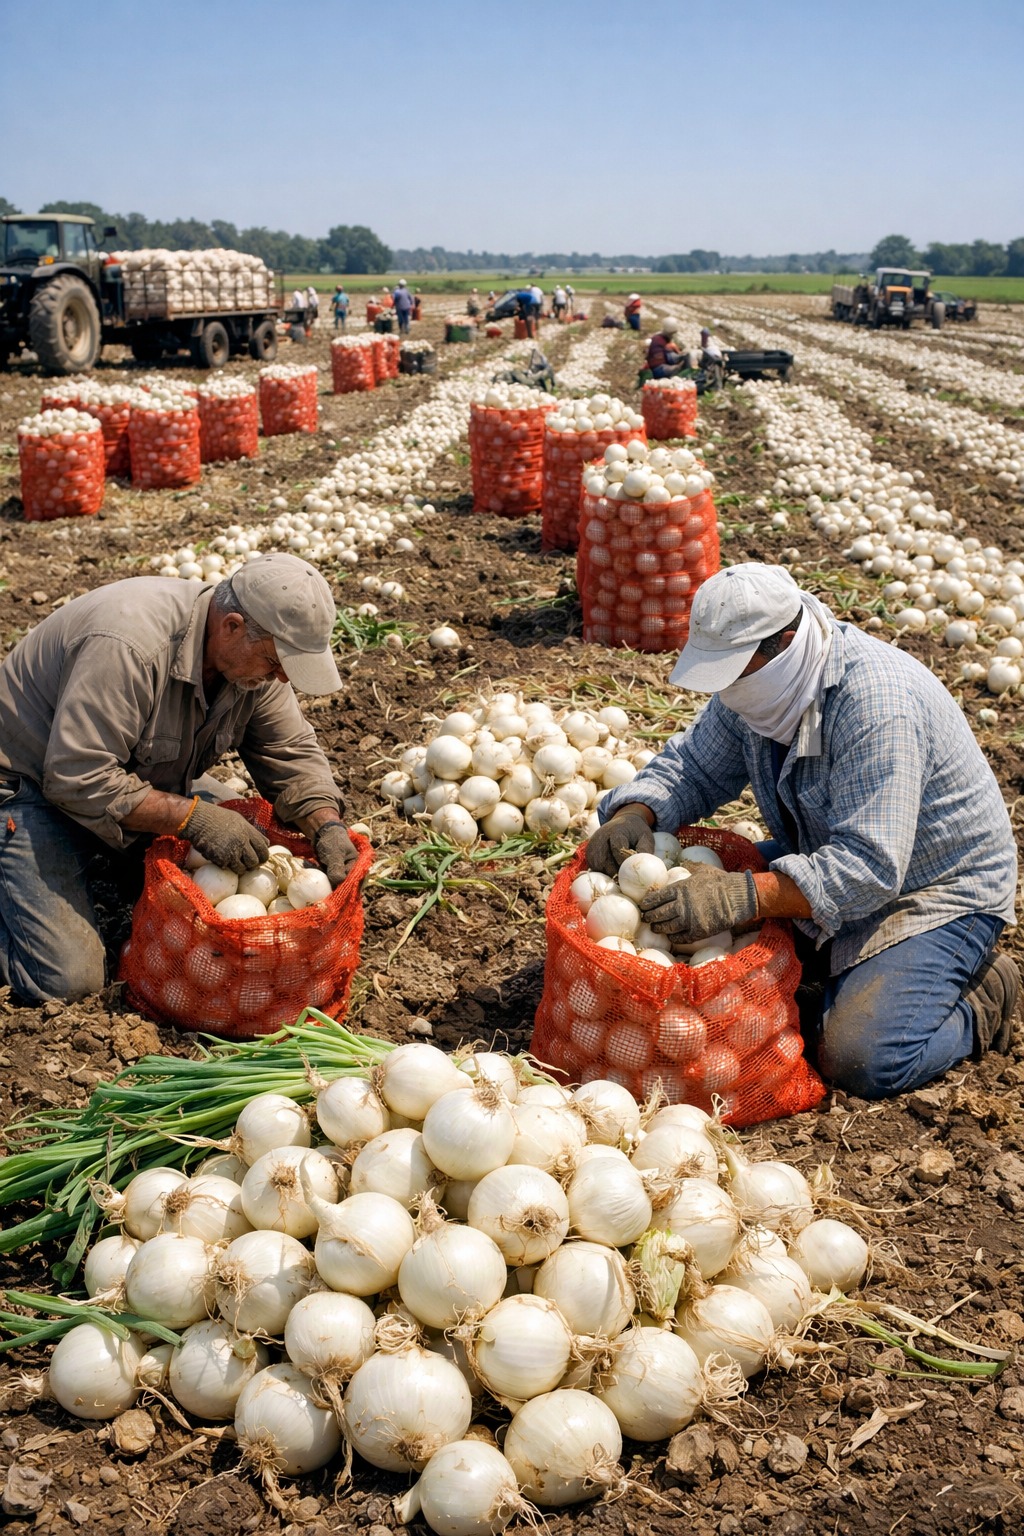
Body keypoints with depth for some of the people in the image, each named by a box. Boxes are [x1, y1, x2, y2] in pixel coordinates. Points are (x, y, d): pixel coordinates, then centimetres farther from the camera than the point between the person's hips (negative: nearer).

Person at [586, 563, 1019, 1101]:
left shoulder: (877, 708, -33)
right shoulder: (756, 674, -8)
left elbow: (870, 869, -38)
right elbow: (692, 766, 2)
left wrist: (742, 897, -49)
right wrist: (634, 815, -20)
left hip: (937, 890, -8)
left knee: (861, 1061, -24)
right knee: (694, 915, -4)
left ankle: (979, 1001, 4)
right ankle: (838, 965, 12)